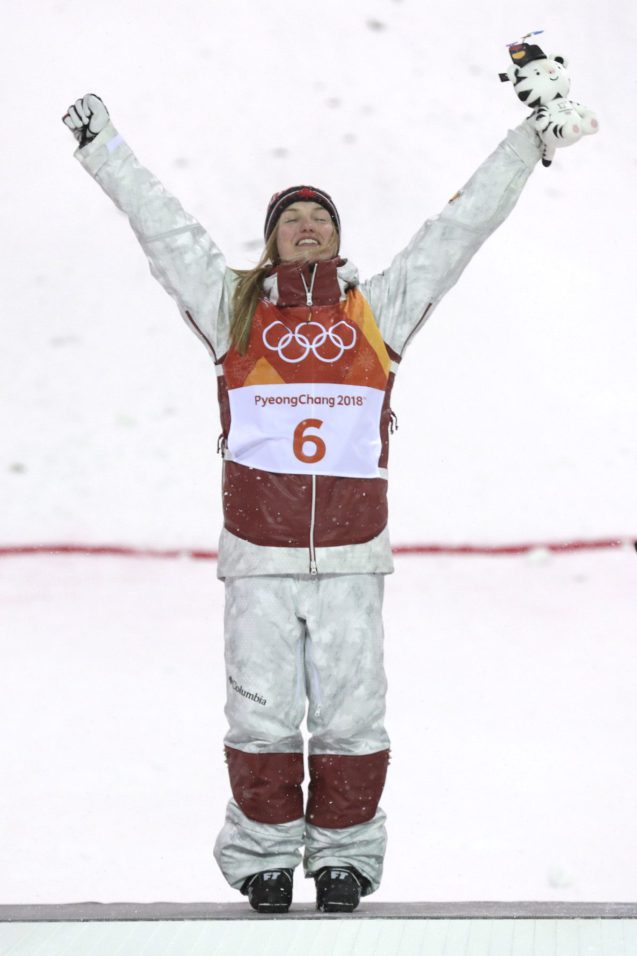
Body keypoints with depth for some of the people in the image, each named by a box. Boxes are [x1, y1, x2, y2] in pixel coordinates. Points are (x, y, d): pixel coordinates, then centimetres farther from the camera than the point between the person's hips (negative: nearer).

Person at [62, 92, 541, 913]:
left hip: (351, 556, 0)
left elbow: (459, 227, 15)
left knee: (352, 715, 0)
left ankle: (344, 855, 13)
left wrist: (531, 140, 16)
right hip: (258, 556, 0)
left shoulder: (380, 309, 13)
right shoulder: (235, 307, 12)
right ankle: (264, 856, 12)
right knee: (262, 715, -1)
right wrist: (100, 144, 17)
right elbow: (162, 225, 14)